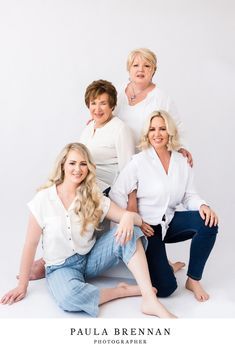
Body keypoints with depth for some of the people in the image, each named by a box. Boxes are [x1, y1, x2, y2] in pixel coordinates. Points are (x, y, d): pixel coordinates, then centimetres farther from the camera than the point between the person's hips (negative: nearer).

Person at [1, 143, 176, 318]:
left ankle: (150, 300, -28)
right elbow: (31, 244, -6)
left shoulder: (95, 198, -4)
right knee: (69, 297, -38)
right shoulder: (44, 198, -11)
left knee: (129, 233, -23)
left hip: (91, 258, 3)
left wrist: (129, 217, -34)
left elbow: (137, 219, -9)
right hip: (61, 267, -2)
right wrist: (22, 286, -3)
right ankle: (126, 290, -16)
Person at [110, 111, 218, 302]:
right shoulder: (139, 161, -9)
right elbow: (117, 194, -11)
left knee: (208, 221, -26)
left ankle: (193, 279, -8)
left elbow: (189, 195, 4)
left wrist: (203, 205, -18)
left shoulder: (182, 162, 4)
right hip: (146, 227, -4)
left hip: (170, 222, 5)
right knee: (165, 287, -18)